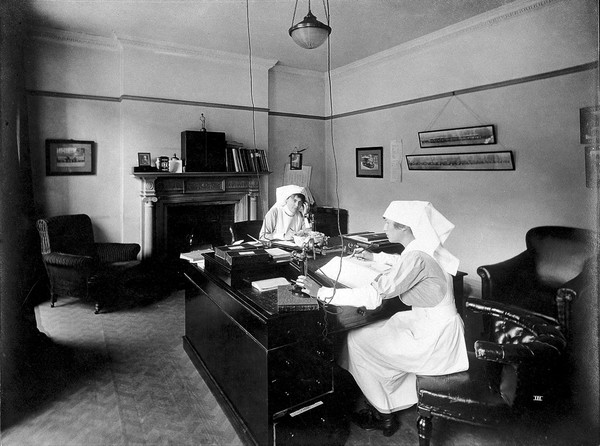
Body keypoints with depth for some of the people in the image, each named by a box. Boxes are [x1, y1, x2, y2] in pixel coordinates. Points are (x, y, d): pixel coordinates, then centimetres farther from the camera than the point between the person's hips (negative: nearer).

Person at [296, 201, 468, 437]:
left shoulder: (416, 258, -25)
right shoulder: (423, 248, 3)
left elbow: (373, 296, -30)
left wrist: (322, 292, -28)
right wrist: (375, 257, 36)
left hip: (435, 339, -9)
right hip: (436, 327, 9)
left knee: (357, 341, 0)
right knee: (372, 334, 16)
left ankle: (384, 415, 18)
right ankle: (385, 405, 27)